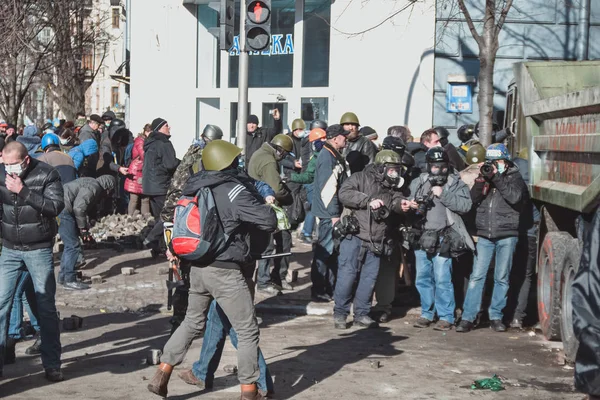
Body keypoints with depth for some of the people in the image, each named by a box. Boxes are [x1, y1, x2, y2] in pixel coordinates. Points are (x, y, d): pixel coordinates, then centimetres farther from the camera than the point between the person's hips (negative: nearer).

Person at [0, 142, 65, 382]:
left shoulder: (46, 174, -10)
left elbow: (56, 207, -20)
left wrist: (22, 191, -24)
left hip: (39, 250, -2)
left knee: (46, 306, 3)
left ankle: (52, 364, 12)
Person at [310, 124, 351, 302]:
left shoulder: (335, 156, 15)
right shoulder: (328, 157, -17)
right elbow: (328, 188, -23)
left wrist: (338, 212, 20)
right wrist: (334, 214, -22)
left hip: (334, 213, 10)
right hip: (329, 214, -10)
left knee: (333, 251, 15)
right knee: (325, 251, -4)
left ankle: (330, 288, 24)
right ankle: (318, 291, 2)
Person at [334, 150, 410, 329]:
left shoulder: (392, 187, 17)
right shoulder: (361, 178, -3)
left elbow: (396, 200, 3)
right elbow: (344, 193, -15)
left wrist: (401, 204, -20)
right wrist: (368, 201, -20)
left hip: (376, 241, 6)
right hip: (353, 236, -6)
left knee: (370, 277, 7)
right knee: (347, 274, -6)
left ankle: (361, 314, 18)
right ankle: (340, 313, 3)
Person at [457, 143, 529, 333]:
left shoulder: (514, 176, 5)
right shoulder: (484, 175, 12)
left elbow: (515, 197, -13)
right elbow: (473, 199, 3)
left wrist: (497, 178, -14)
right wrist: (482, 179, -10)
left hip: (506, 235, -2)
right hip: (484, 235, 2)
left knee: (502, 278, 4)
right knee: (477, 276, -3)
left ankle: (496, 317, 13)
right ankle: (468, 317, -1)